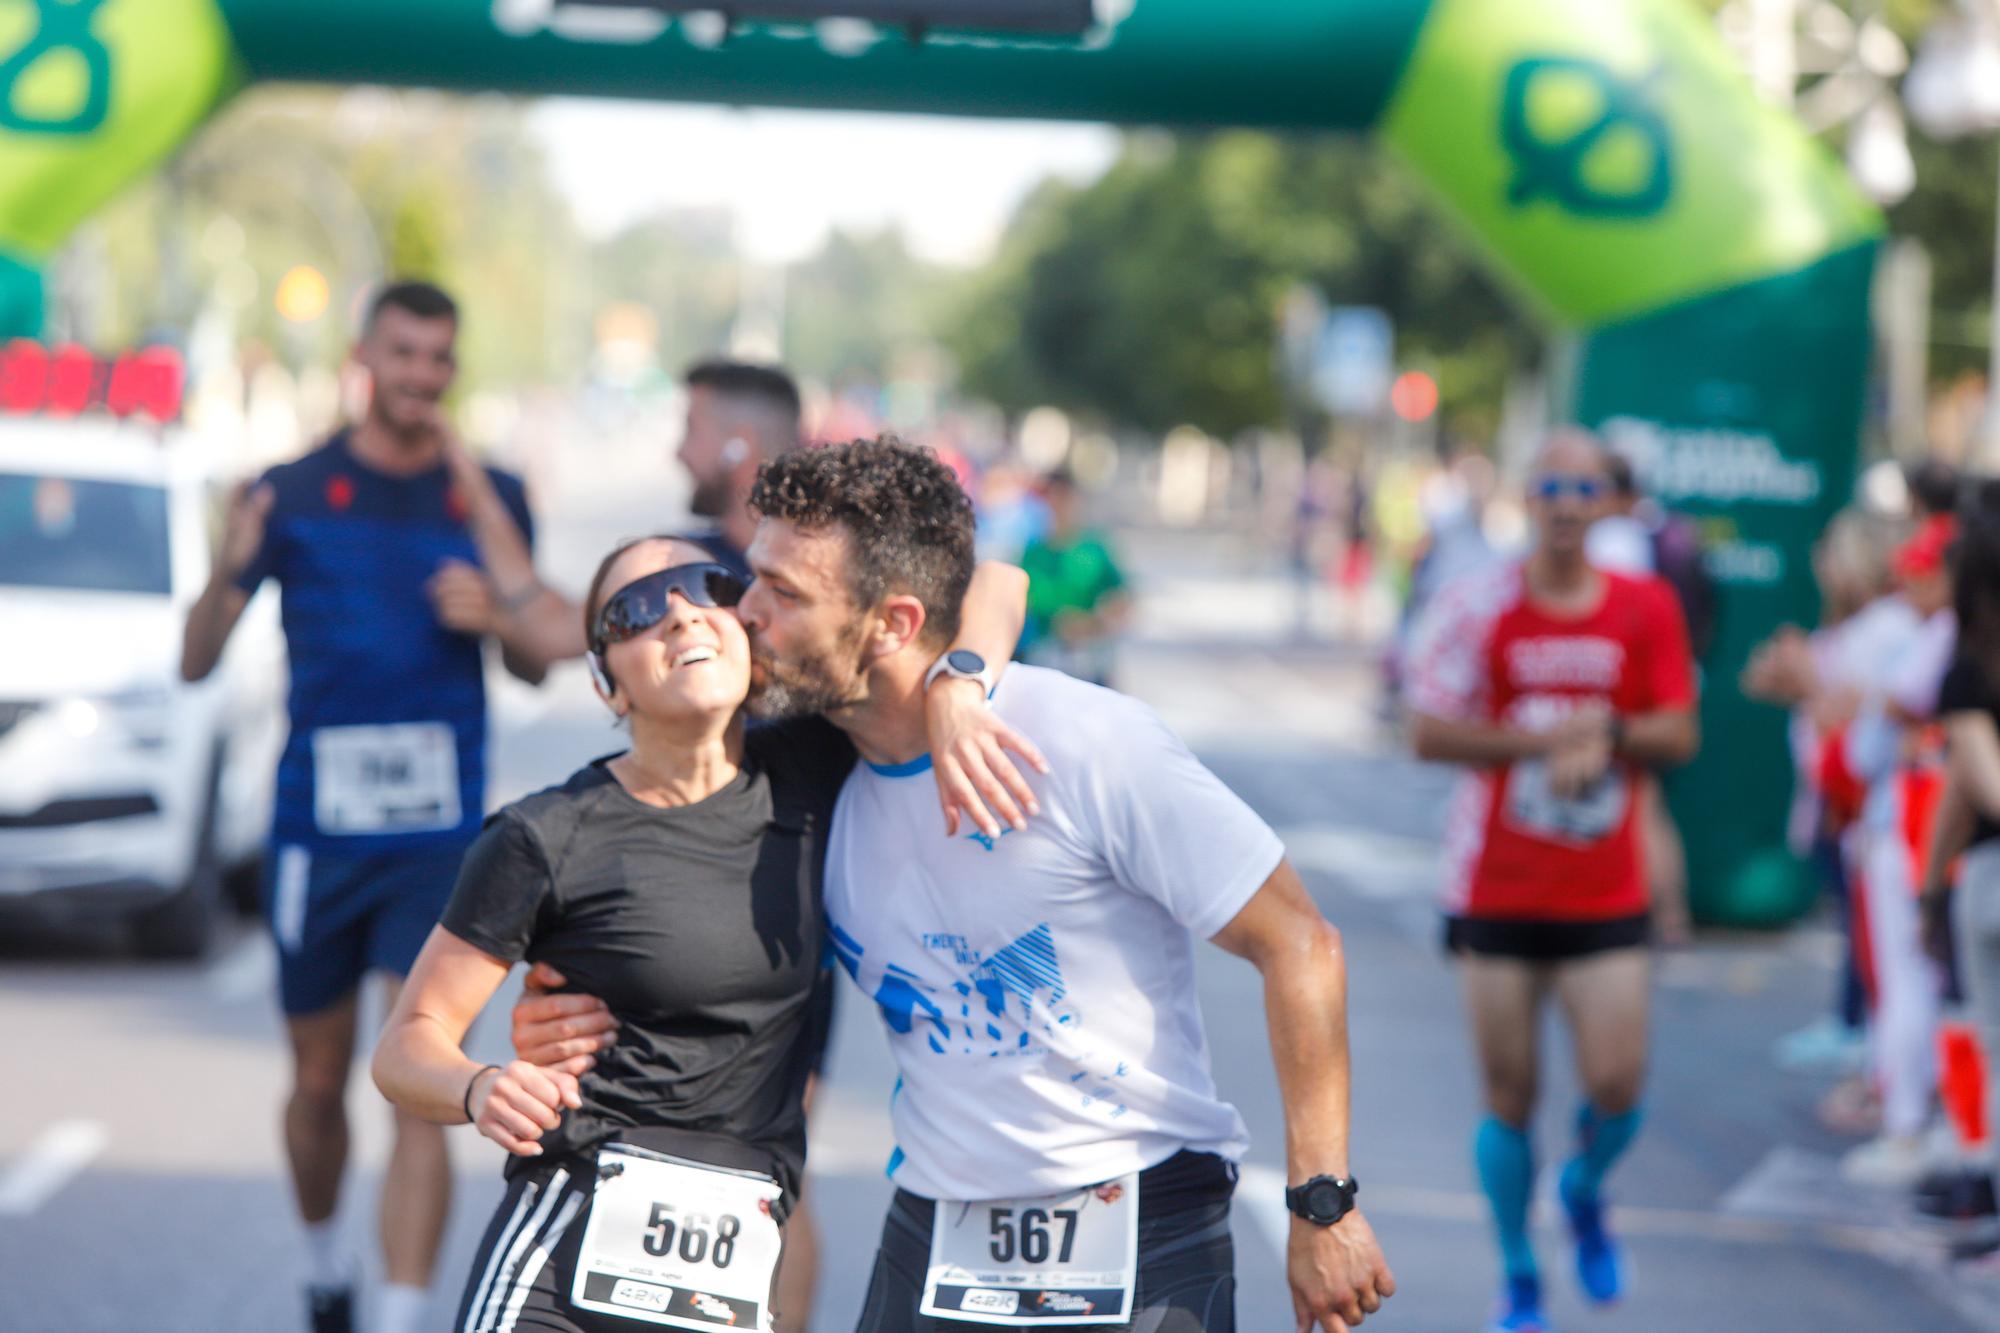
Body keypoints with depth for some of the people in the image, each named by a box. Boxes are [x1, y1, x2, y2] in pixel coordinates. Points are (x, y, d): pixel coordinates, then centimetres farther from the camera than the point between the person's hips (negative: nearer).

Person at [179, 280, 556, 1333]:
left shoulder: (490, 497, 5)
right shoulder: (294, 494, 0)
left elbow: (534, 667, 13)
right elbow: (196, 662, -3)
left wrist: (495, 616, -9)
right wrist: (227, 573, -23)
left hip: (441, 831, 0)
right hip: (316, 828, 0)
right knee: (319, 1083, 12)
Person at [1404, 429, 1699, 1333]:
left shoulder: (1647, 608, 3)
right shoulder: (1479, 607, -4)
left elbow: (1679, 733, 4)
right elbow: (1429, 731, -9)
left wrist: (1608, 734, -15)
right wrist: (1547, 740, -16)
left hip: (1606, 895, 1)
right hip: (1497, 893, -1)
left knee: (1617, 1087, -7)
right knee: (1509, 1096, 3)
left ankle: (1584, 1191, 29)